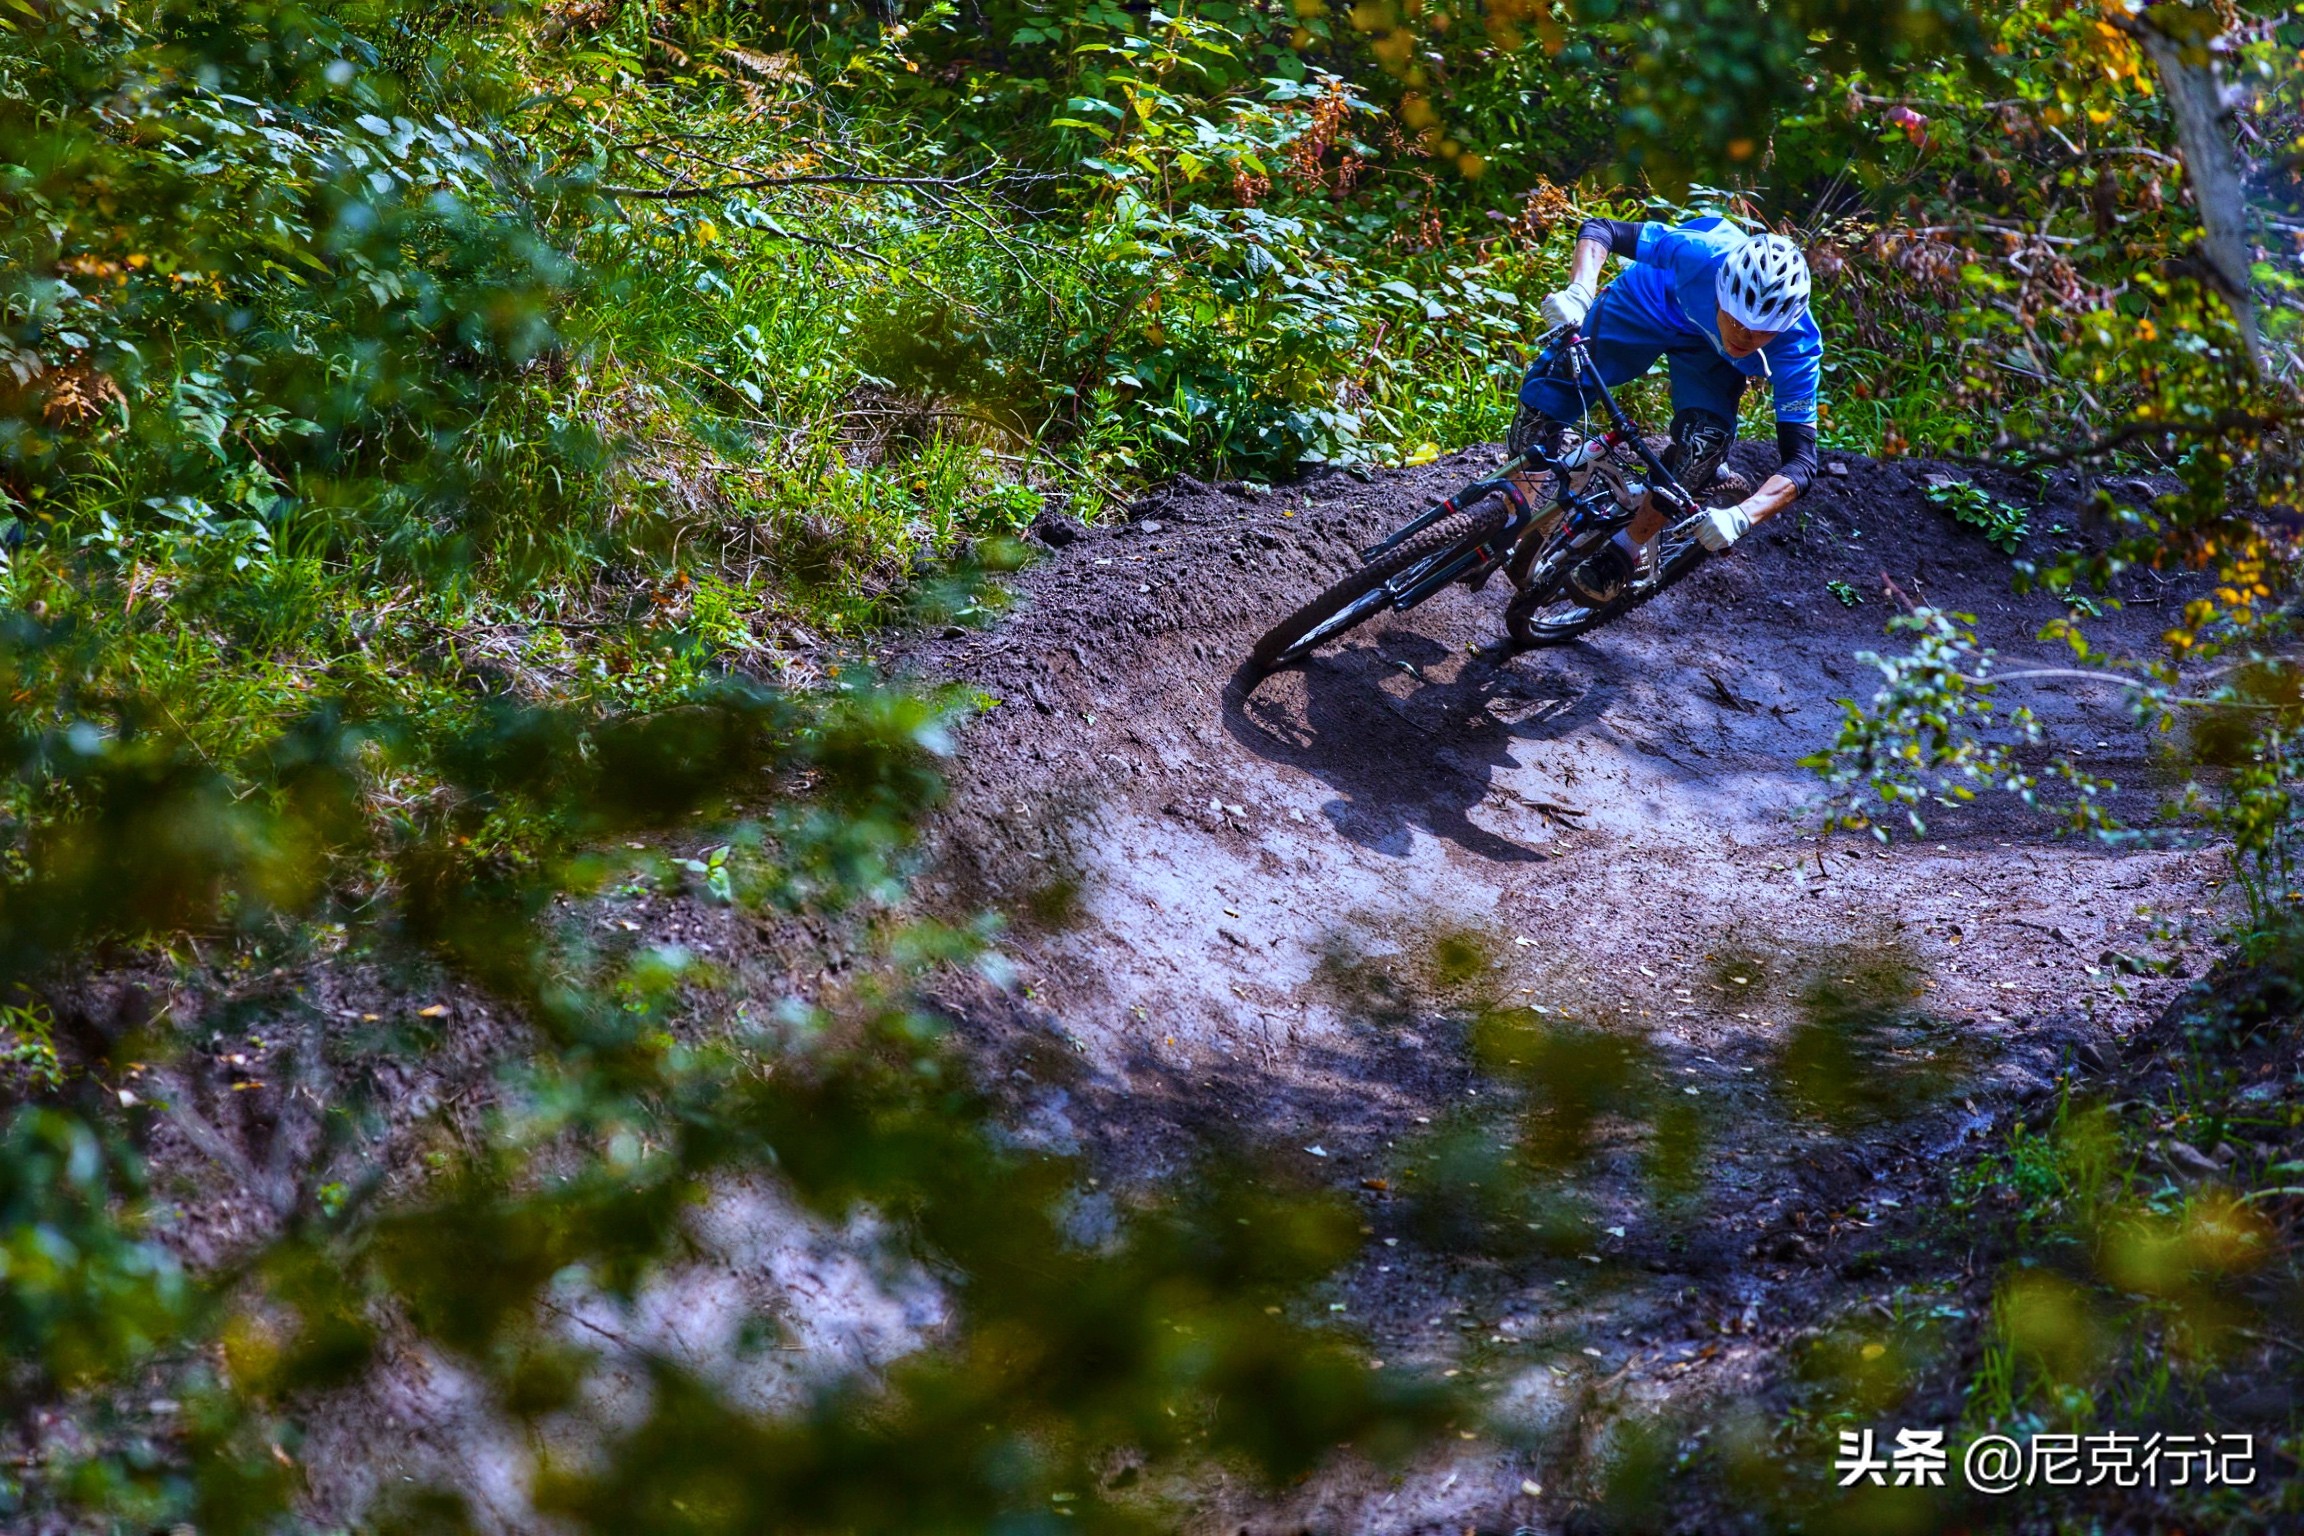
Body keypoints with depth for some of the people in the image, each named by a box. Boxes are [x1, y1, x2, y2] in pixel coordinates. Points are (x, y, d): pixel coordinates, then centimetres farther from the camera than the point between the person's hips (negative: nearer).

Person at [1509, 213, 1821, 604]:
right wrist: (1578, 290, -48)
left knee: (1707, 441, -26)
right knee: (1545, 399, -11)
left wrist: (1740, 517, -55)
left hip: (1708, 352, 0)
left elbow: (1801, 461, -37)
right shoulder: (1698, 254, -41)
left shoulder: (1797, 349, -37)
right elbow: (1598, 230, -28)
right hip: (1650, 304, 0)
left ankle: (1631, 545, -2)